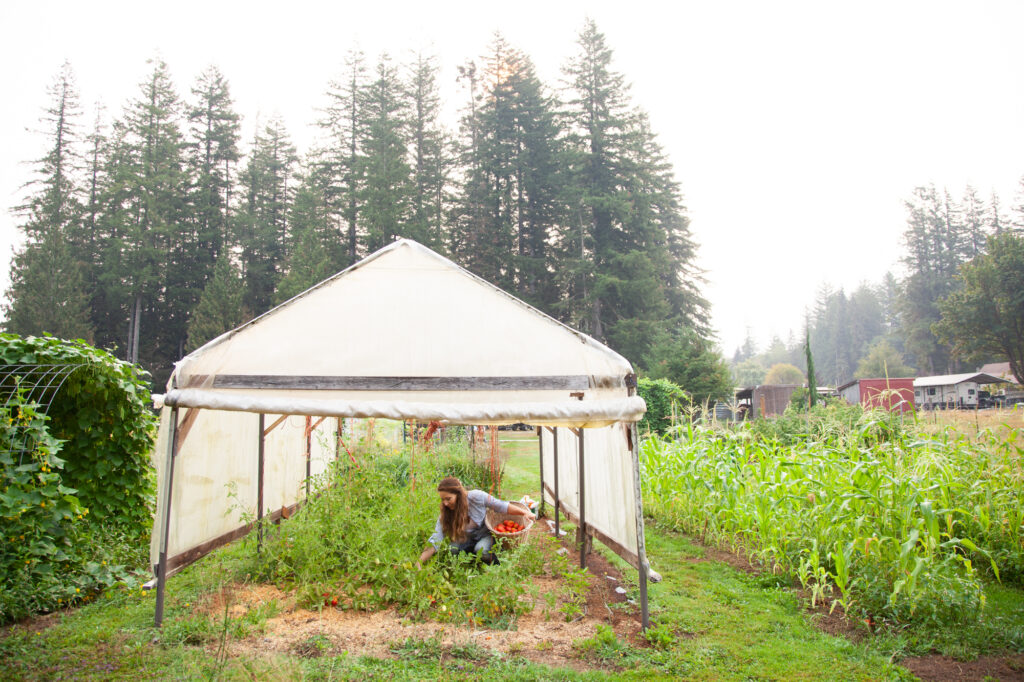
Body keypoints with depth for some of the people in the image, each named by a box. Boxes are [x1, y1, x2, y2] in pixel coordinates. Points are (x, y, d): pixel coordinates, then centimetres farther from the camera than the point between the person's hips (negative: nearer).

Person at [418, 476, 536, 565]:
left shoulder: (476, 497, -26)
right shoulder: (445, 515, -17)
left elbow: (501, 506, -16)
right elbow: (434, 543, -19)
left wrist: (524, 512, -18)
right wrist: (419, 562, -32)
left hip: (487, 535, -3)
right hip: (468, 539, 3)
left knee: (481, 549, -35)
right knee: (452, 549, -26)